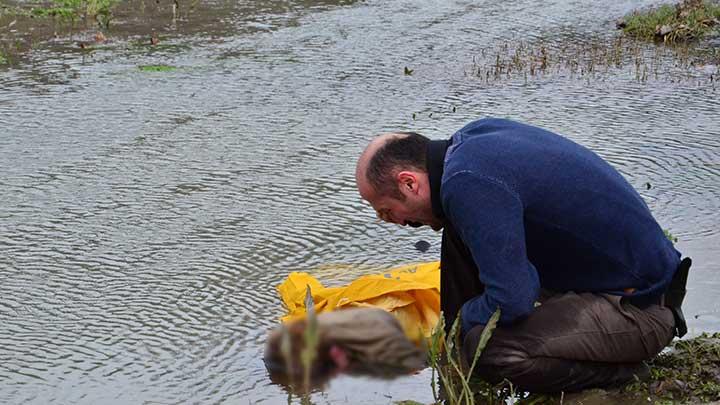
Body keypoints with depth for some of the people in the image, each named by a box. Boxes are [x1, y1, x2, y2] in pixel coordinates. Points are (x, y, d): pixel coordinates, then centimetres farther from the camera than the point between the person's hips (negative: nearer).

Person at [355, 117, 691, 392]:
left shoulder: (467, 183, -27)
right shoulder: (476, 134, 1)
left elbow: (510, 301, -30)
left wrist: (463, 320, -8)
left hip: (640, 309, -10)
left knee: (488, 350, -28)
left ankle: (626, 370, -6)